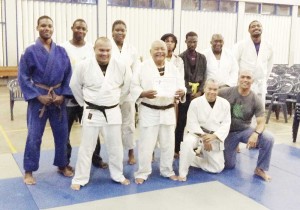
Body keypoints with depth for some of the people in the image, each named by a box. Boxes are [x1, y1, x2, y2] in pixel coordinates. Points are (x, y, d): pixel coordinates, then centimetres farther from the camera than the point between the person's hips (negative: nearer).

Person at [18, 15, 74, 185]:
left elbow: (68, 74, 4)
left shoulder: (61, 51, 2)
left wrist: (63, 95, -7)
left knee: (62, 134, 10)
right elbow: (23, 77, -5)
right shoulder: (30, 51, -5)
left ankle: (62, 165, 29)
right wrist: (38, 96, -13)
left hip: (58, 97, 3)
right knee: (34, 136, 1)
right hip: (38, 97, -3)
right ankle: (29, 171, 17)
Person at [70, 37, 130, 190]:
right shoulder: (84, 66, -11)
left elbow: (126, 85, 9)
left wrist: (114, 100, 9)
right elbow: (74, 85, 2)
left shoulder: (120, 66, -6)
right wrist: (85, 103, 6)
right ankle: (79, 179, 20)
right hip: (92, 113, -2)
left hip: (113, 112, 2)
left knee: (115, 147, 13)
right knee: (86, 147, 6)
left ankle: (118, 175, 32)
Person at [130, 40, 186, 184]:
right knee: (146, 144, 1)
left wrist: (182, 92, -16)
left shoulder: (173, 68, 5)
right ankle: (142, 173, 18)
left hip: (168, 112, 4)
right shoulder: (143, 67, -6)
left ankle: (167, 171, 32)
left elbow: (181, 85, 7)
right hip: (149, 112, -4)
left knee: (168, 144, 14)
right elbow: (133, 87, -6)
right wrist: (144, 93, -23)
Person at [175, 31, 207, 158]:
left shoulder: (202, 58, 12)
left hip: (198, 94, 3)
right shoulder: (180, 58, 2)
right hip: (185, 94, -3)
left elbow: (204, 76, 7)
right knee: (181, 123, -1)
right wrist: (189, 92, -11)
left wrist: (200, 92, -6)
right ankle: (177, 149, 7)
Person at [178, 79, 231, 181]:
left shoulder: (225, 104, -5)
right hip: (197, 134, -3)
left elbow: (226, 124, -7)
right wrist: (203, 137, -25)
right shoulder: (195, 102, -12)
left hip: (214, 139, 4)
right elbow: (192, 123, -14)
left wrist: (213, 136, -23)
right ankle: (182, 172, -21)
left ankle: (191, 159, 28)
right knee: (188, 142, -39)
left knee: (217, 168, 6)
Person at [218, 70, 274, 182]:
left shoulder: (256, 100, -11)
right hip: (227, 132, -1)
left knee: (268, 138, -25)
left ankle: (260, 168, -4)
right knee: (229, 165, 0)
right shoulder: (225, 92, -14)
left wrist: (255, 134, -35)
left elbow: (261, 122, -13)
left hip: (245, 130, 1)